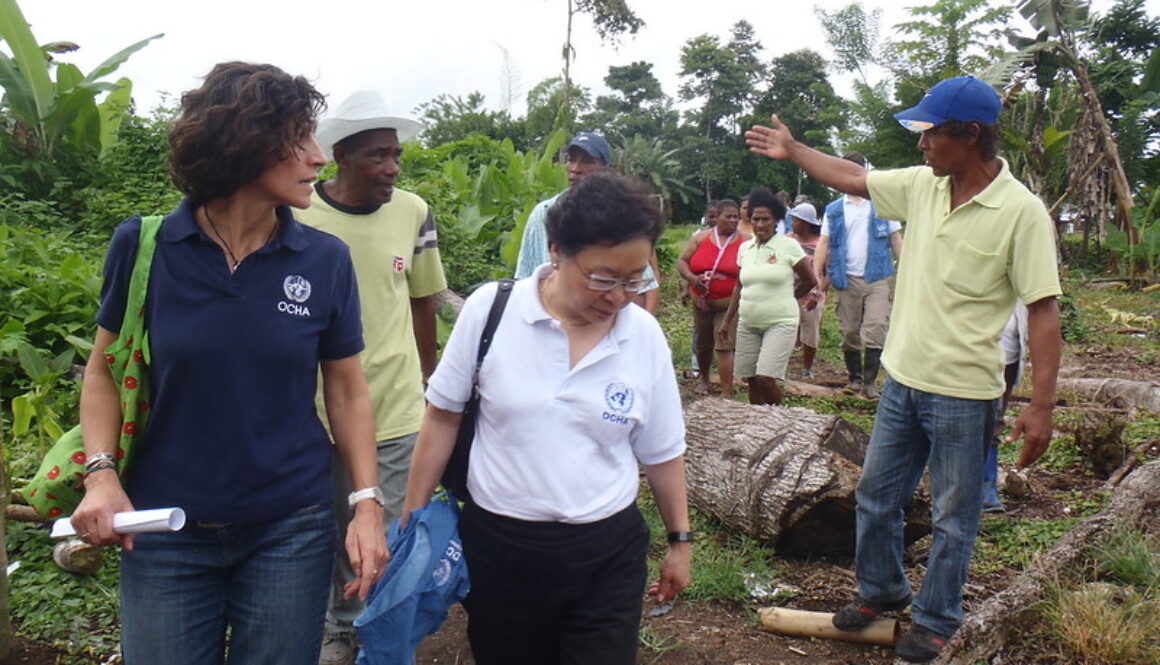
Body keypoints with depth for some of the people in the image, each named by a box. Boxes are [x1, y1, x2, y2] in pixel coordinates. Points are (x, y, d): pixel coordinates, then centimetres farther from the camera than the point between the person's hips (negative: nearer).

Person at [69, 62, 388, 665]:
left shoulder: (325, 260, -6)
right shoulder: (143, 246, -8)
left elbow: (347, 391, 1)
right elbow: (104, 371, 3)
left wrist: (366, 502, -7)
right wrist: (101, 472, -11)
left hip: (291, 530, 1)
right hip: (166, 532, 0)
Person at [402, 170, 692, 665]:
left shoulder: (645, 336, -5)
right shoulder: (490, 309, -11)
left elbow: (663, 452, 6)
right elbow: (443, 417, -1)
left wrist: (679, 540, 13)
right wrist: (414, 520, 3)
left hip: (608, 554, 1)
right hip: (498, 546, 0)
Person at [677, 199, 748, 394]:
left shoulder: (745, 242, -3)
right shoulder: (701, 237, 1)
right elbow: (682, 261, 3)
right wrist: (692, 278, -15)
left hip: (729, 304, -3)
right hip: (701, 302, 3)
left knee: (725, 346, -11)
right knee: (703, 344, 18)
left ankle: (727, 394, -7)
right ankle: (703, 377, 43)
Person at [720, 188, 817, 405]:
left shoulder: (788, 246, -7)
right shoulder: (745, 248, 8)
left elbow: (810, 281, 1)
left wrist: (785, 298, 9)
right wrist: (727, 320, 14)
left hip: (780, 323, -5)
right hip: (748, 324, 5)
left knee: (766, 379, -13)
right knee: (751, 379, 7)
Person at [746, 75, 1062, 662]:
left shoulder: (1021, 212, -17)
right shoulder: (922, 185, 1)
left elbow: (1043, 309, -17)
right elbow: (854, 179, 17)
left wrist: (1041, 406, -20)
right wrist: (794, 150, 22)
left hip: (962, 392, -6)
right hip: (902, 378, 6)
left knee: (953, 518, 11)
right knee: (876, 495, 18)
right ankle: (880, 590, 40)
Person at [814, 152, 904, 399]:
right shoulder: (834, 209, 9)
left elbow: (895, 239, 7)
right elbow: (823, 243, 5)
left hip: (877, 277, -2)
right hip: (847, 279, 2)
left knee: (875, 330, -11)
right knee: (849, 333, 8)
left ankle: (870, 381, -3)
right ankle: (854, 378, 22)